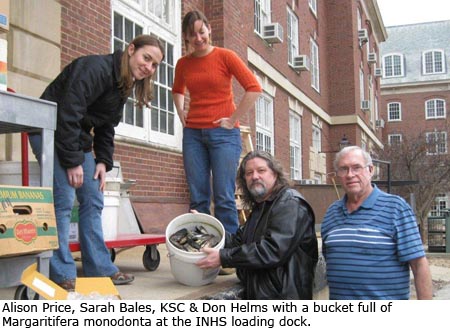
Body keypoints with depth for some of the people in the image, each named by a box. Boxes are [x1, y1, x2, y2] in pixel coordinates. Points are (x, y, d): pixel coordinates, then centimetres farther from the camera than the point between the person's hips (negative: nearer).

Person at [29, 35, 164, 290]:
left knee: (93, 201, 5)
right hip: (51, 132, -9)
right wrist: (72, 162, -24)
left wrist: (103, 161, -1)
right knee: (63, 199, -16)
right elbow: (68, 113, -26)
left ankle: (100, 269, 10)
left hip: (79, 138, 9)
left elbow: (107, 127, 12)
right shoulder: (96, 68, -21)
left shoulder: (125, 86, 9)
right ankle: (62, 275, -9)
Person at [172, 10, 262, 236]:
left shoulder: (225, 56, -3)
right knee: (197, 198, 3)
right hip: (193, 134, 4)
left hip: (223, 133, -4)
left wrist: (233, 119, -9)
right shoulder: (183, 64, 10)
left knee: (224, 198, -7)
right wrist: (181, 113, 14)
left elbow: (254, 88, -9)